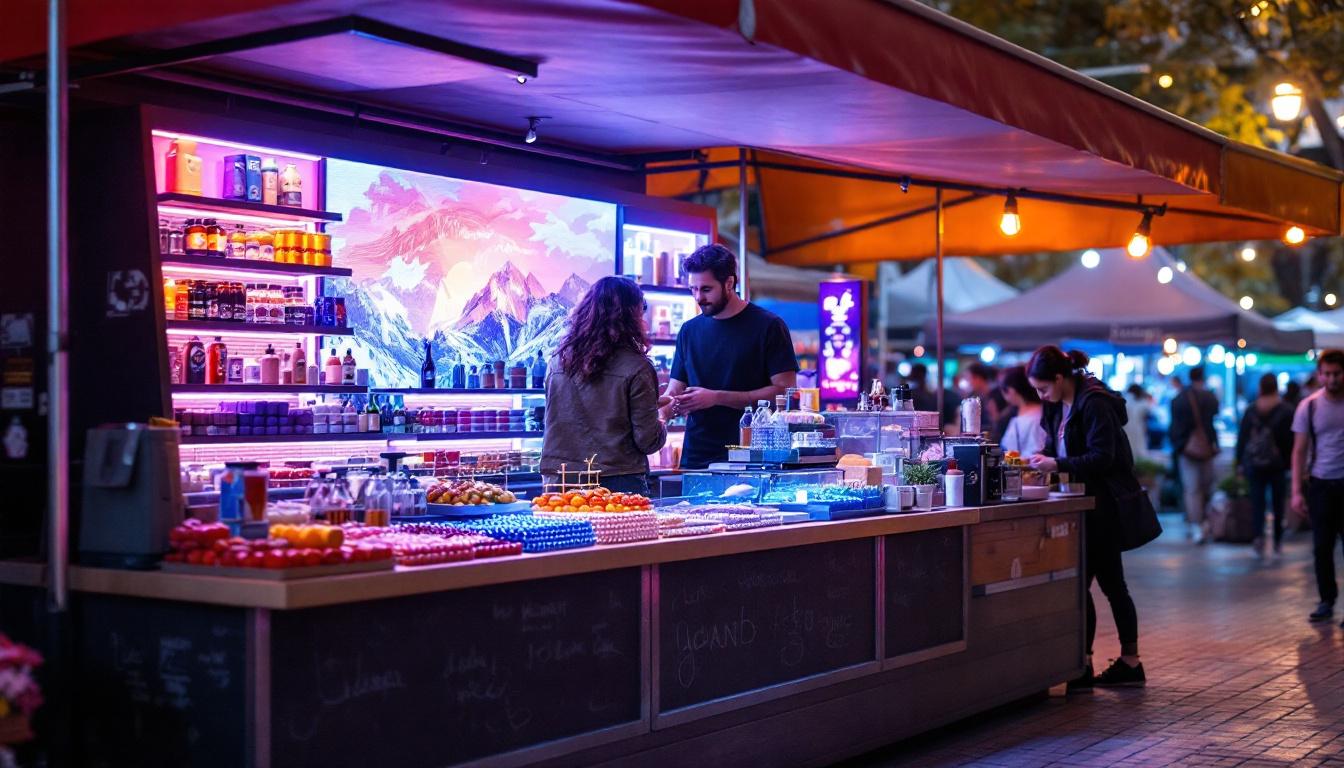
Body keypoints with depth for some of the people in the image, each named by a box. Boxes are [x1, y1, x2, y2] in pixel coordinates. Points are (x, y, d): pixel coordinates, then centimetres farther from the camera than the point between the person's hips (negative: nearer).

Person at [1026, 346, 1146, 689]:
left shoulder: (1093, 404, -18)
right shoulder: (1060, 404, 9)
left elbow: (1102, 457, -21)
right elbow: (1061, 445, 19)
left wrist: (1057, 464, -23)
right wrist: (1045, 456, 0)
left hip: (1104, 503, -9)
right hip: (1091, 501, 9)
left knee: (1080, 581, -9)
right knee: (1110, 582, 14)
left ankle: (1083, 668, -4)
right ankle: (1130, 662, 22)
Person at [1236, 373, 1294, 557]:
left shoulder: (1250, 410, 1)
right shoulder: (1286, 411, -6)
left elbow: (1242, 438, 4)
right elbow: (1290, 440, -6)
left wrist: (1240, 462, 10)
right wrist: (1290, 463, 1)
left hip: (1254, 464, 1)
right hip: (1277, 464, -1)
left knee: (1257, 501, 3)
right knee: (1278, 502, 10)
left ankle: (1258, 535, -17)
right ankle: (1278, 541, 15)